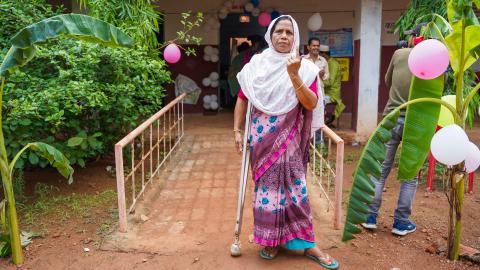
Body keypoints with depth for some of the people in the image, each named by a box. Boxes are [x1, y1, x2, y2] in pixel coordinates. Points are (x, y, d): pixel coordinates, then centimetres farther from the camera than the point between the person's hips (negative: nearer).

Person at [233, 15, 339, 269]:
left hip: (290, 139, -1)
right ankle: (270, 239, 23)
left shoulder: (304, 67, -3)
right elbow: (242, 99, 6)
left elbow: (311, 104, -14)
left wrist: (294, 76, -24)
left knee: (294, 187, 2)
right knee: (267, 186, 7)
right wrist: (236, 130, 1)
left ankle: (306, 243, 14)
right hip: (262, 138, 1)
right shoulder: (256, 64, 1)